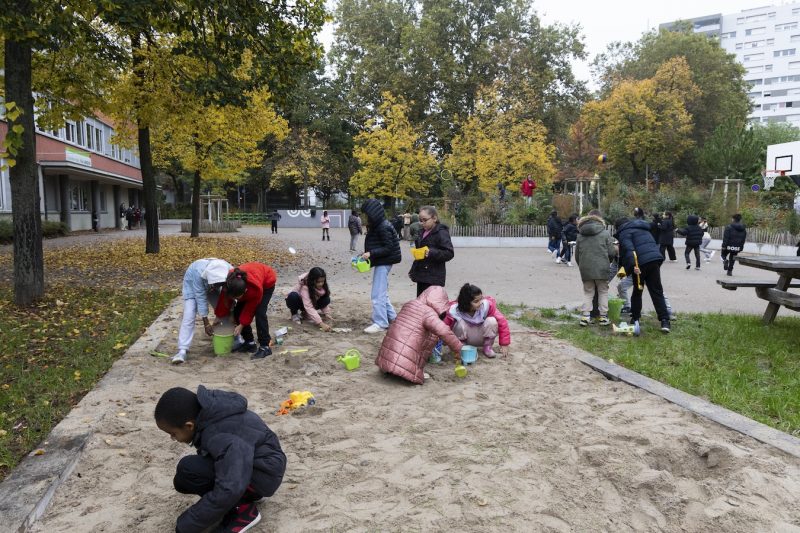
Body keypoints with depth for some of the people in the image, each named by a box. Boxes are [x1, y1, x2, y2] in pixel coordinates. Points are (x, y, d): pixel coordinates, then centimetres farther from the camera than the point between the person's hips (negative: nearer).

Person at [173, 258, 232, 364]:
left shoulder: (229, 271, -34)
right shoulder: (198, 273, -42)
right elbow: (201, 298, -35)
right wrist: (206, 323, -31)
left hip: (211, 284, 4)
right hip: (192, 284, -3)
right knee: (188, 316, -18)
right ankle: (182, 351, -21)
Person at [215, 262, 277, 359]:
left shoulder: (256, 288, -45)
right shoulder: (230, 284, -32)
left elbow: (250, 307, -27)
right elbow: (224, 301, -12)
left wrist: (242, 325, -20)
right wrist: (219, 317, -2)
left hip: (267, 282, -5)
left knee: (259, 312, -22)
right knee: (238, 311, -4)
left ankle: (265, 347, -16)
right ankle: (249, 342, 8)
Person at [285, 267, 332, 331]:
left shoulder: (322, 285, -20)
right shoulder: (305, 287, -38)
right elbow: (308, 307, -46)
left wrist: (327, 314, -23)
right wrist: (321, 323, -53)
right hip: (297, 302, -5)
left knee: (326, 299, -22)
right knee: (293, 296, -40)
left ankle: (305, 313, 1)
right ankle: (294, 314, -8)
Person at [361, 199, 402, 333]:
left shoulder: (383, 228, -18)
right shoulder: (377, 226, 11)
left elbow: (388, 248, -21)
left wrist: (371, 253, -25)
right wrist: (366, 253, 9)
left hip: (383, 264, -10)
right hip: (380, 263, 10)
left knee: (377, 294, -7)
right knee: (382, 293, 17)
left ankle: (380, 323, -1)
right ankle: (392, 317, 27)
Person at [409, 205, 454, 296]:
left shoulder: (441, 233, -11)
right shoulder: (423, 232, 16)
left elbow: (449, 253, -18)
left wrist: (431, 253, -29)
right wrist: (413, 270, 25)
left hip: (434, 278, -9)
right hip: (421, 275, 9)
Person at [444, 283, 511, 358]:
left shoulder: (487, 305, -25)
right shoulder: (454, 310, -27)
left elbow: (502, 322, -18)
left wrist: (504, 344, -16)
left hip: (481, 337, 1)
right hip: (465, 339, -1)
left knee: (492, 321, -28)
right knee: (460, 323, -34)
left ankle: (487, 348, -4)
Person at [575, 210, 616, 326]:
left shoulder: (580, 235, 7)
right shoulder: (605, 233, -3)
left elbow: (576, 255, 11)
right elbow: (611, 252, -4)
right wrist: (607, 262, 16)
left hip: (585, 268, 3)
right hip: (601, 268, -2)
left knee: (588, 292, 13)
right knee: (603, 291, 11)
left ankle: (585, 316, 3)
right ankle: (603, 316, 10)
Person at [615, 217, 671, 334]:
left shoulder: (624, 232, 3)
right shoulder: (643, 229, 30)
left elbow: (628, 249, -15)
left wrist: (633, 265, -26)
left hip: (641, 262, -6)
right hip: (656, 259, 6)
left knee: (637, 291, 11)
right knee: (657, 292, 5)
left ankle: (635, 318, 20)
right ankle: (665, 320, -3)